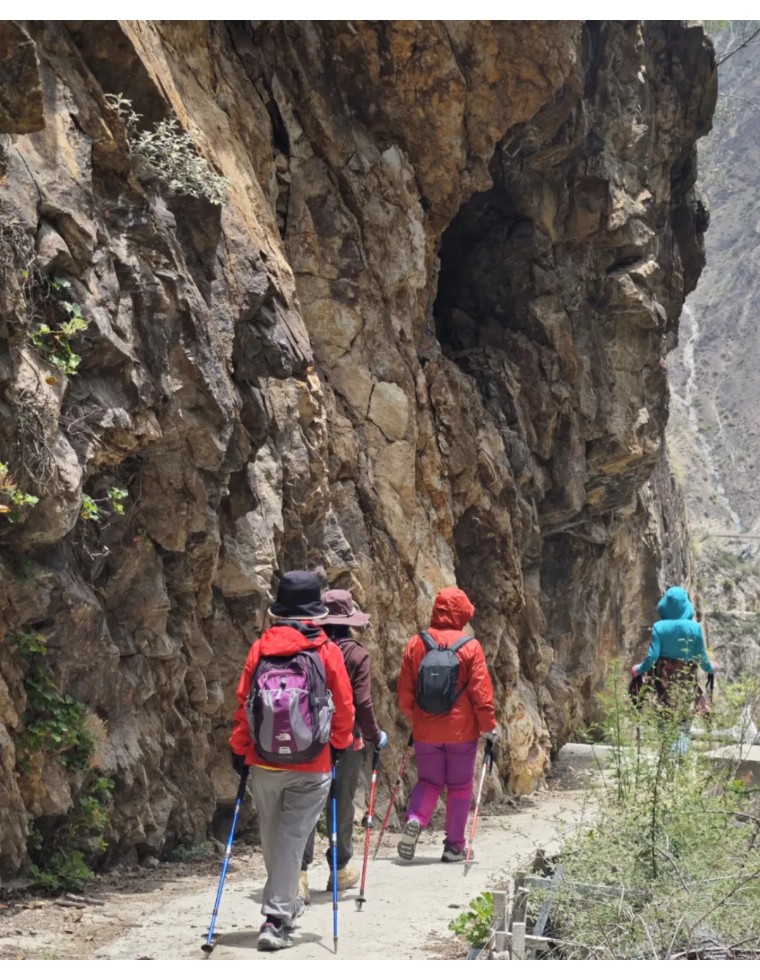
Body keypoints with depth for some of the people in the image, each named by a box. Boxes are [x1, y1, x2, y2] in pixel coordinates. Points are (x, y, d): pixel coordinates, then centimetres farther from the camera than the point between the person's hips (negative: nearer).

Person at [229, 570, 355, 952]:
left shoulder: (261, 648, -1)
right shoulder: (327, 651, -4)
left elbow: (243, 701, 1)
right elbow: (344, 706, 0)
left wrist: (238, 749, 10)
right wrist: (338, 746, 15)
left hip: (264, 763, 2)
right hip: (312, 766, -2)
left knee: (271, 837, 18)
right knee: (293, 838, 1)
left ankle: (286, 904, 35)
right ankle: (275, 919, -5)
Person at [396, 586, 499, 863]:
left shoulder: (416, 644, -1)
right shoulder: (470, 647, -10)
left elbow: (405, 690, 3)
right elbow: (481, 691, -9)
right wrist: (489, 726, 2)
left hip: (426, 731, 2)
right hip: (462, 730, -2)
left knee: (428, 781, 16)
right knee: (460, 787, 11)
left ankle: (414, 821, -11)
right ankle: (454, 846, 13)